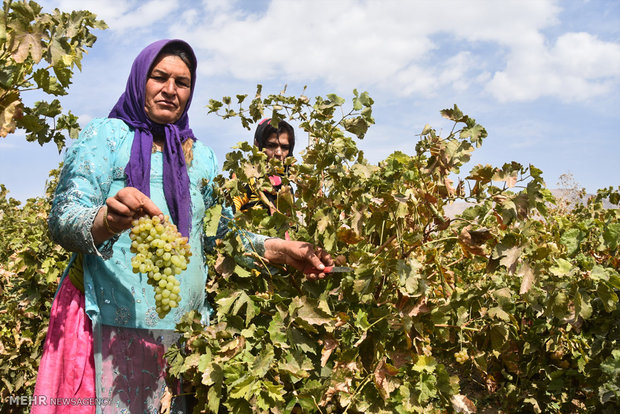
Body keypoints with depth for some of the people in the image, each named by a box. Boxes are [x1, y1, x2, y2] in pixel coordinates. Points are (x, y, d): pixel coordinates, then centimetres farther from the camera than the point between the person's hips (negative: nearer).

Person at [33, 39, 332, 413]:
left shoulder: (200, 157, 15)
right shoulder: (107, 135, 2)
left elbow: (222, 233, 16)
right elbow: (64, 218, -10)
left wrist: (278, 249, 0)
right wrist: (106, 221, -32)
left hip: (181, 331, 4)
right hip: (110, 327, -3)